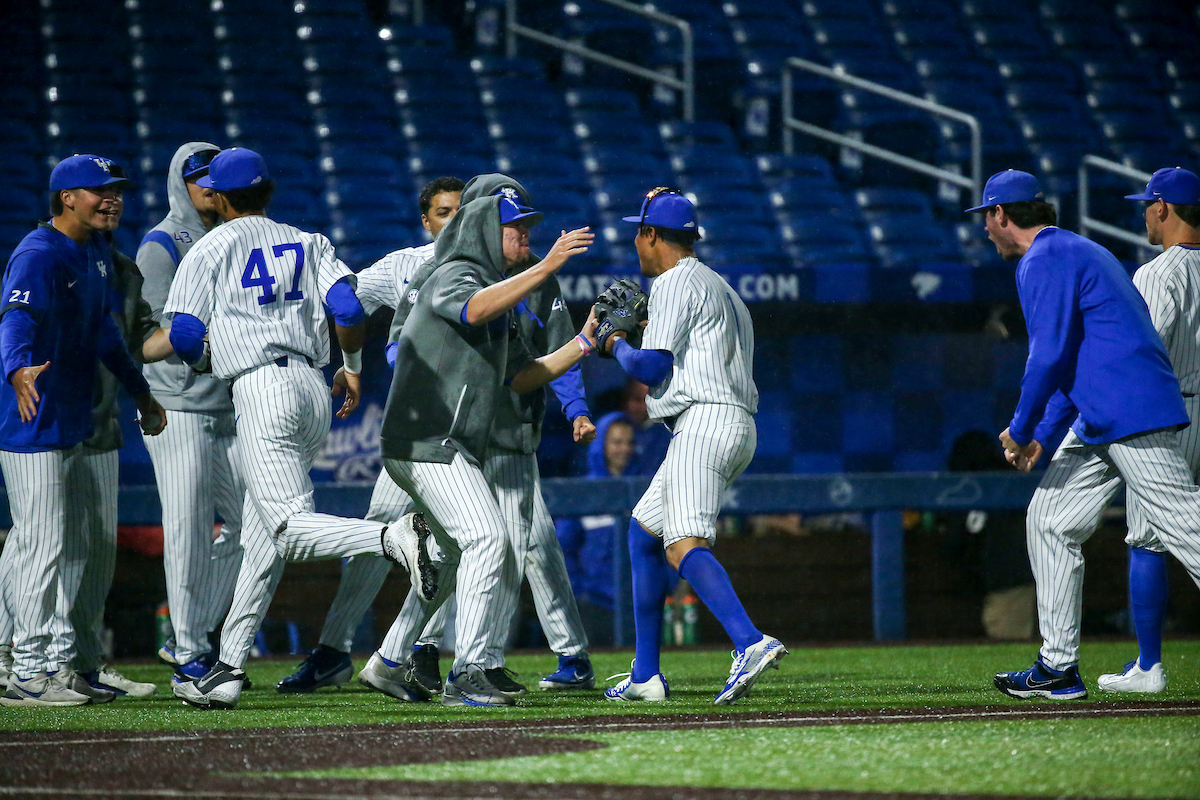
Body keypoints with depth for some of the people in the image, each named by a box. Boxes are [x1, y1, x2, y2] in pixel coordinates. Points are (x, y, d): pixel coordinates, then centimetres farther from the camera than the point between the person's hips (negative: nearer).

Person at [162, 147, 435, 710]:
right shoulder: (308, 243, 17)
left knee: (291, 526, -17)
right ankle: (229, 668, 9)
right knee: (260, 536, 11)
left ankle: (392, 537, -43)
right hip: (314, 389, 6)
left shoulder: (210, 249, 5)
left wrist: (204, 357, 23)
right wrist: (353, 368, 20)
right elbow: (348, 309, 3)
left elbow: (185, 336, -1)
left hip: (260, 390, -6)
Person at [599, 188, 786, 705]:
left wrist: (616, 345, 7)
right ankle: (645, 676, 18)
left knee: (684, 544, -24)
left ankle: (750, 643, -46)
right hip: (736, 426, 10)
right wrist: (648, 337, 30)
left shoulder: (675, 284, -5)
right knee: (643, 532, 19)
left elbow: (651, 368, -12)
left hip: (705, 423, -10)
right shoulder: (719, 288, 27)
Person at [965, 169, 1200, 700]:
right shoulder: (1074, 251, 24)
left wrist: (1021, 429, -6)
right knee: (1050, 520, 11)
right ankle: (1059, 667, 10)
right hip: (1098, 422, 11)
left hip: (1130, 414, -11)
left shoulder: (1046, 260, -9)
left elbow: (1050, 354, -18)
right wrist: (1043, 434, 23)